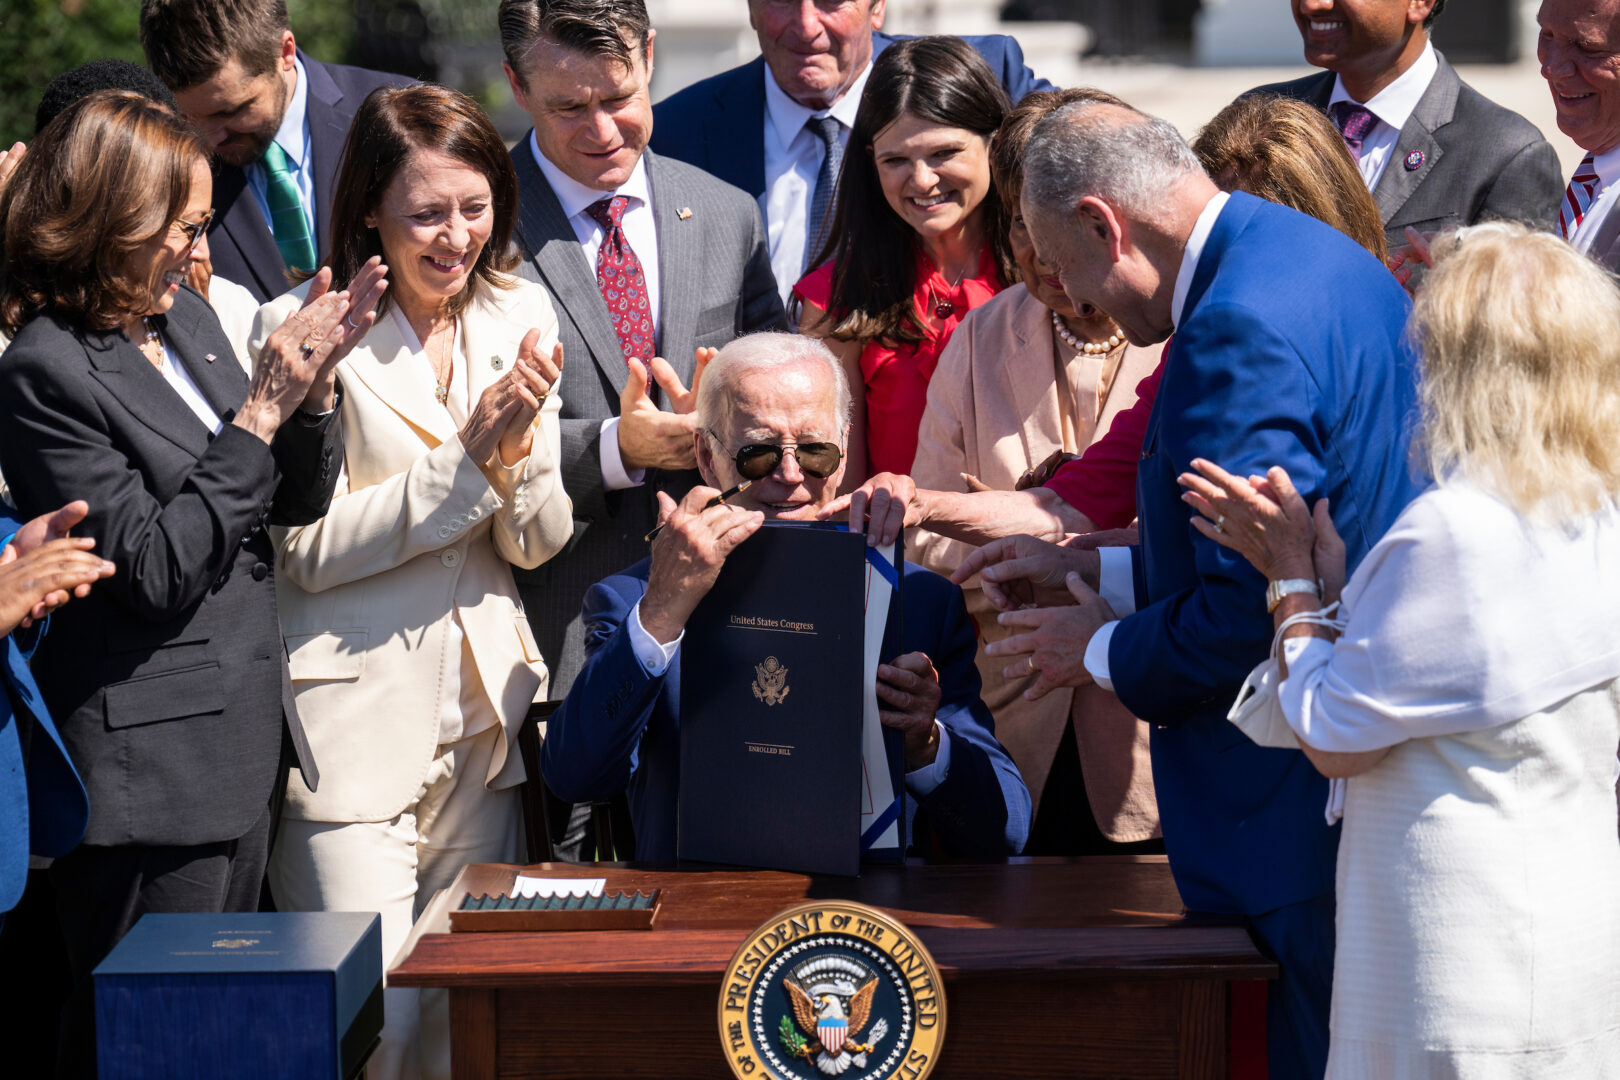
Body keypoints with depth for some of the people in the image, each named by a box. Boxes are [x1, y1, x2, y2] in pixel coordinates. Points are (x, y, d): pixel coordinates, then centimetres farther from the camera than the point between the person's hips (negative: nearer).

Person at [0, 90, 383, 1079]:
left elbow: (298, 502, 13)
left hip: (243, 739, 8)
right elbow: (157, 571, -20)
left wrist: (312, 384, -5)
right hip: (149, 767, -8)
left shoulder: (188, 318, 9)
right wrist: (261, 415, -20)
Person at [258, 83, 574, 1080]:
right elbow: (310, 548, -12)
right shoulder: (307, 329, -8)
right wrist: (466, 456, -16)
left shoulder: (519, 315, 8)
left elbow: (539, 544, 8)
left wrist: (520, 449, -13)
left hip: (484, 717, 5)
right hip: (356, 728, -5)